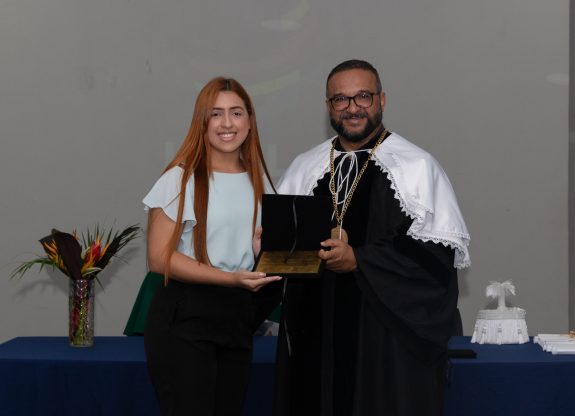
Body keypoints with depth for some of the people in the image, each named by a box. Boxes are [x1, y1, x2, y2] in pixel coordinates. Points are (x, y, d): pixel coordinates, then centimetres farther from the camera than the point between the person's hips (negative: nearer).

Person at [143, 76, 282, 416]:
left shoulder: (259, 180, 11)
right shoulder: (181, 178, -7)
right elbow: (160, 258, -13)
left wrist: (267, 249, -3)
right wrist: (231, 278, -22)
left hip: (238, 321, 6)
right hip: (185, 320, -6)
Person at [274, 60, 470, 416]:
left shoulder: (417, 166, -4)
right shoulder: (304, 168, 11)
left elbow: (441, 251, -10)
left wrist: (359, 260, -16)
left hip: (391, 336, -4)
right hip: (316, 333, 4)